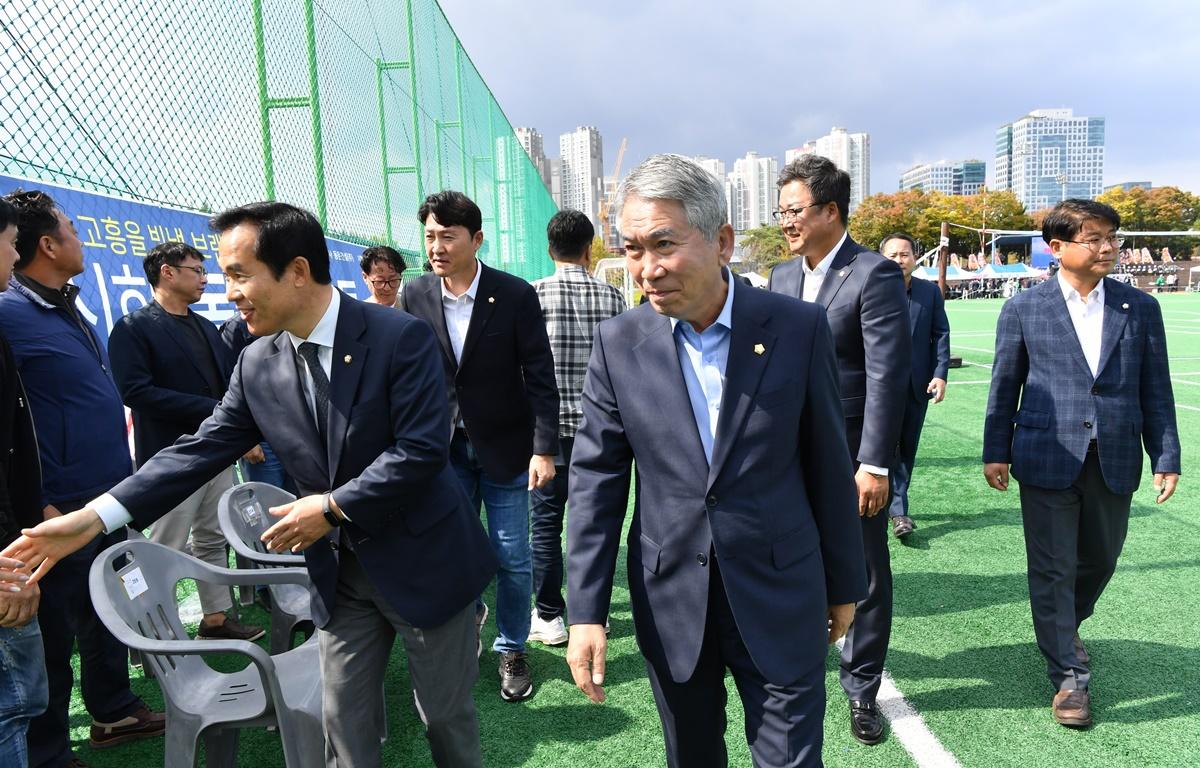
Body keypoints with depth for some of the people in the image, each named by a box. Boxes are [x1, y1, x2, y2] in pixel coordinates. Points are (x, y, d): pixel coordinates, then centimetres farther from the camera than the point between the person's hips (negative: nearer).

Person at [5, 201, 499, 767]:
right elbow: (202, 450, 1)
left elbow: (423, 448, -22)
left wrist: (333, 507, -20)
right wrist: (95, 517, -7)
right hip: (339, 572, 5)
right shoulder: (256, 365, -1)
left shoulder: (400, 337, -18)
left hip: (422, 561, -4)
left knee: (446, 713, 13)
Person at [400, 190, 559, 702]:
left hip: (505, 447, -2)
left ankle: (512, 649, 26)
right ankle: (469, 612, 39)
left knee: (512, 558, 5)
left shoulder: (515, 295, -11)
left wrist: (544, 449, -13)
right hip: (444, 446, 2)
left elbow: (540, 378, -9)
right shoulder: (415, 295, -2)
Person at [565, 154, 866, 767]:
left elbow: (828, 466, -1)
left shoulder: (798, 328, -9)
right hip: (670, 601, 2)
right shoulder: (619, 343, -6)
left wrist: (844, 584, 7)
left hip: (779, 600, -1)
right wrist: (585, 612, -6)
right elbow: (596, 480, -3)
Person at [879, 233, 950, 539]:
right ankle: (898, 511, 2)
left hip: (918, 385, 4)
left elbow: (941, 334, 5)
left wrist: (940, 374, -5)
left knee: (907, 448, 11)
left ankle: (894, 503, 24)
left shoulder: (931, 292, 6)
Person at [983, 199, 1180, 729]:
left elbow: (1155, 389, 7)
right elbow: (1004, 385, 3)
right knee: (1053, 569, 2)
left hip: (1115, 463, 3)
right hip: (1047, 460, -3)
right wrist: (995, 452, 2)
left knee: (1100, 561, 17)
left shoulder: (1141, 308, 5)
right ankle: (1069, 676, 17)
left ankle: (1065, 627, 46)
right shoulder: (1023, 309, -1)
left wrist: (1165, 458, 3)